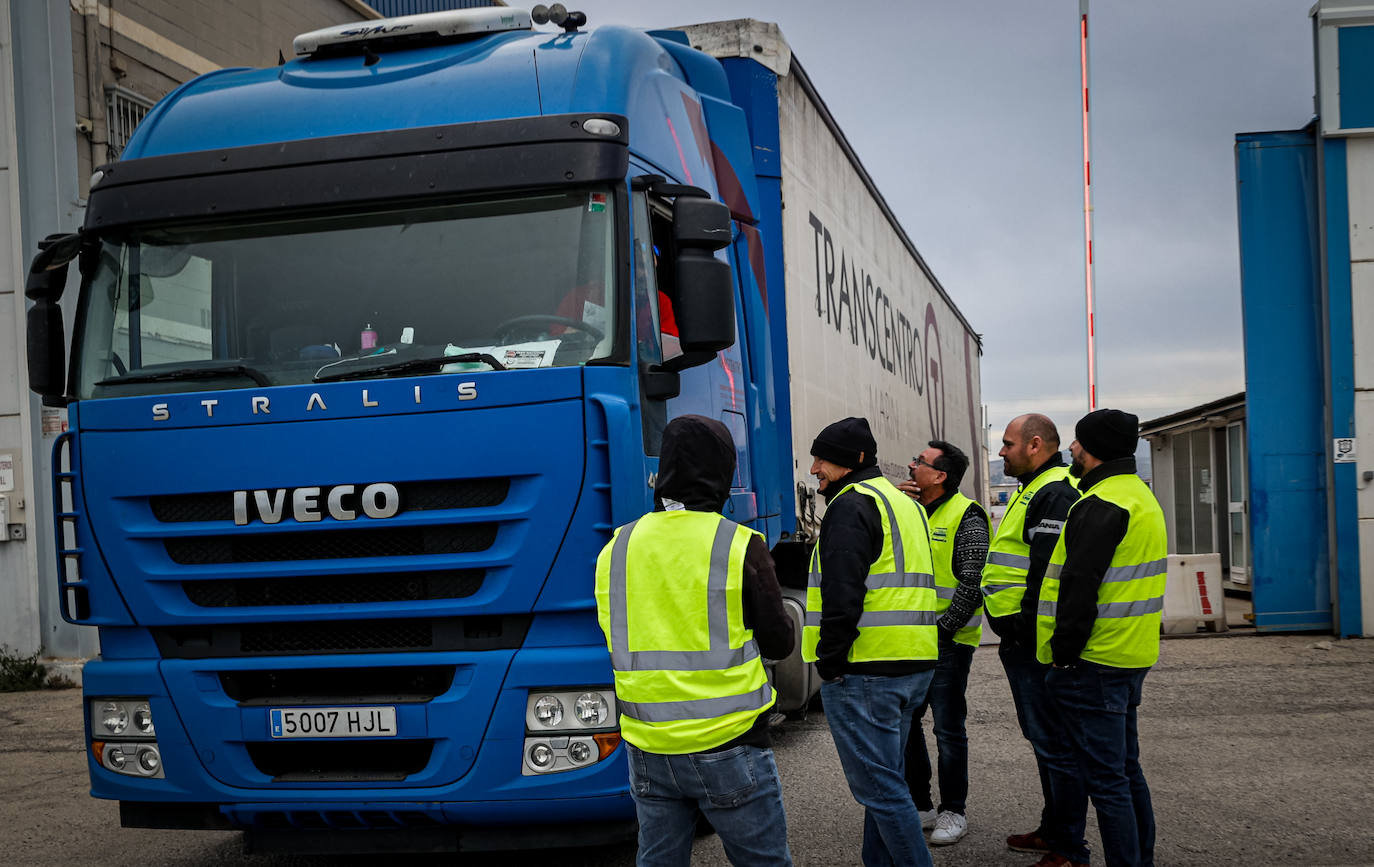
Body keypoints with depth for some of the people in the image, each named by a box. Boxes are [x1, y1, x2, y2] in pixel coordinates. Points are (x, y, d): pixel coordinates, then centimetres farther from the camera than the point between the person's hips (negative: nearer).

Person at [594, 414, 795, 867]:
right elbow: (778, 642, -3)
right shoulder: (740, 546, -10)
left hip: (648, 752, 5)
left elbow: (617, 642, 11)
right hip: (727, 749, -4)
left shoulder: (616, 548, 3)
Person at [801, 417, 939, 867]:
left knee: (880, 787, -5)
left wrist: (830, 661, -13)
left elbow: (842, 594, -21)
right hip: (915, 665, 10)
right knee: (885, 778, 18)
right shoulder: (905, 504, 20)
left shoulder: (851, 504, -11)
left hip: (865, 671, -10)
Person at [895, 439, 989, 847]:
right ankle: (920, 805, 24)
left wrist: (943, 629, -15)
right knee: (904, 724, 11)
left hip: (948, 641, -7)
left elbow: (973, 582, -14)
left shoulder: (966, 517, -10)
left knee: (948, 730, 1)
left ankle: (953, 812, 14)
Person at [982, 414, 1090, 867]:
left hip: (1036, 643, -11)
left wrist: (1028, 633, -23)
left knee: (1054, 744, -6)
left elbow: (1049, 574, -24)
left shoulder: (1054, 494, -16)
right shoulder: (1035, 491, 19)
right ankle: (1053, 830, 31)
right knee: (1043, 739, 19)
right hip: (1025, 642, 11)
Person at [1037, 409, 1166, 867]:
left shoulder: (1102, 506, -18)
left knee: (1106, 777, -6)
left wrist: (1063, 652, -16)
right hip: (1131, 656, 11)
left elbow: (1079, 585, -23)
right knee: (1126, 768, 18)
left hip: (1094, 660, -11)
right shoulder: (1141, 496, 17)